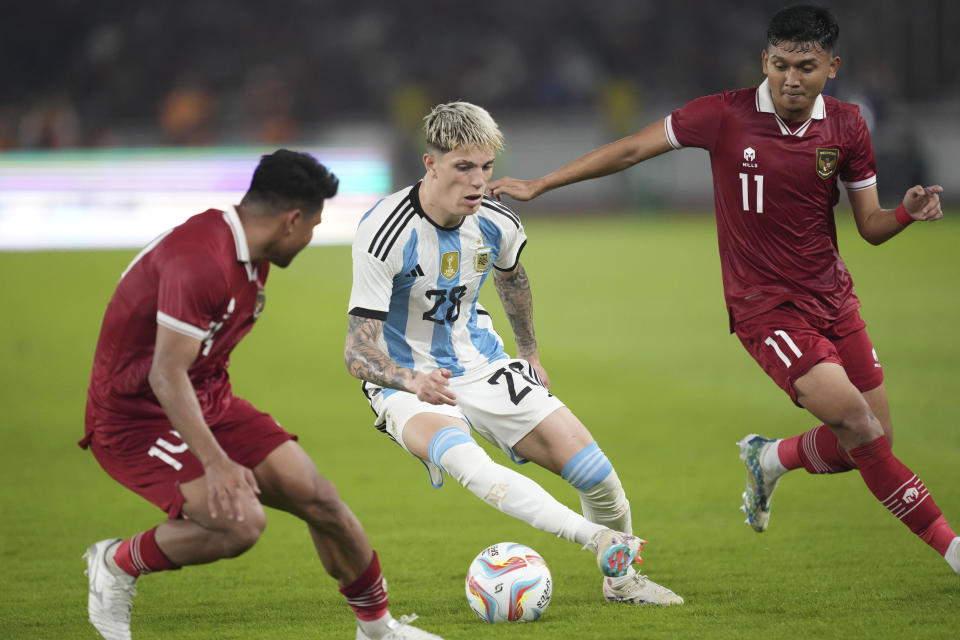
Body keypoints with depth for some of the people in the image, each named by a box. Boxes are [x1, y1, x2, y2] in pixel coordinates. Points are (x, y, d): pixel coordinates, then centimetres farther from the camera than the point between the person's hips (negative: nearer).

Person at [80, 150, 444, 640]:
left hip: (208, 401, 9)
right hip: (136, 417, -9)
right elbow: (166, 375, -29)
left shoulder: (253, 257, 6)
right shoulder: (200, 259, -26)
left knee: (317, 498, -1)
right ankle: (117, 565, -4)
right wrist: (215, 462, -35)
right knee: (241, 521, -28)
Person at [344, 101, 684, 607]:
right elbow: (358, 350, -26)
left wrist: (529, 353, 26)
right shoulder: (384, 232, -23)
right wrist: (411, 381, -44)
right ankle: (599, 538, -50)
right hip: (408, 379, -5)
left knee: (594, 473, -6)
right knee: (457, 453, -39)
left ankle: (620, 576, 23)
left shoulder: (496, 224, -6)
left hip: (482, 368, 5)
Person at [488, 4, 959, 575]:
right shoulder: (726, 116, -10)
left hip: (834, 298, 5)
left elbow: (870, 226, 5)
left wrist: (909, 212, -17)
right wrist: (538, 185, -2)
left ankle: (772, 460, 32)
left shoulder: (846, 126, 0)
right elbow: (629, 151, -2)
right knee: (857, 423, -20)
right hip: (765, 308, -5)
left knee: (870, 443, 3)